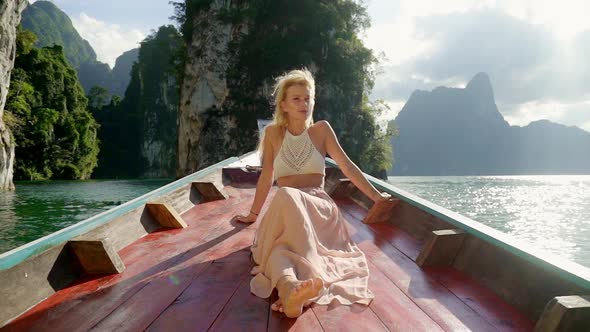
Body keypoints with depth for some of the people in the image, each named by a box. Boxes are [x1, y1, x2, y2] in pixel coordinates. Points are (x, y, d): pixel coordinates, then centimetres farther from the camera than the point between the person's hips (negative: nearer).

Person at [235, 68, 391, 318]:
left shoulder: (321, 129, 9)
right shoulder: (273, 132, 11)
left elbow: (347, 166, 13)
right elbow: (266, 177, 18)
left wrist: (376, 196, 12)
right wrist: (253, 214, 23)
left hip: (318, 208, 0)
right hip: (283, 212, 1)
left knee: (287, 198, -38)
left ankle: (289, 289, -59)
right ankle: (290, 285, -70)